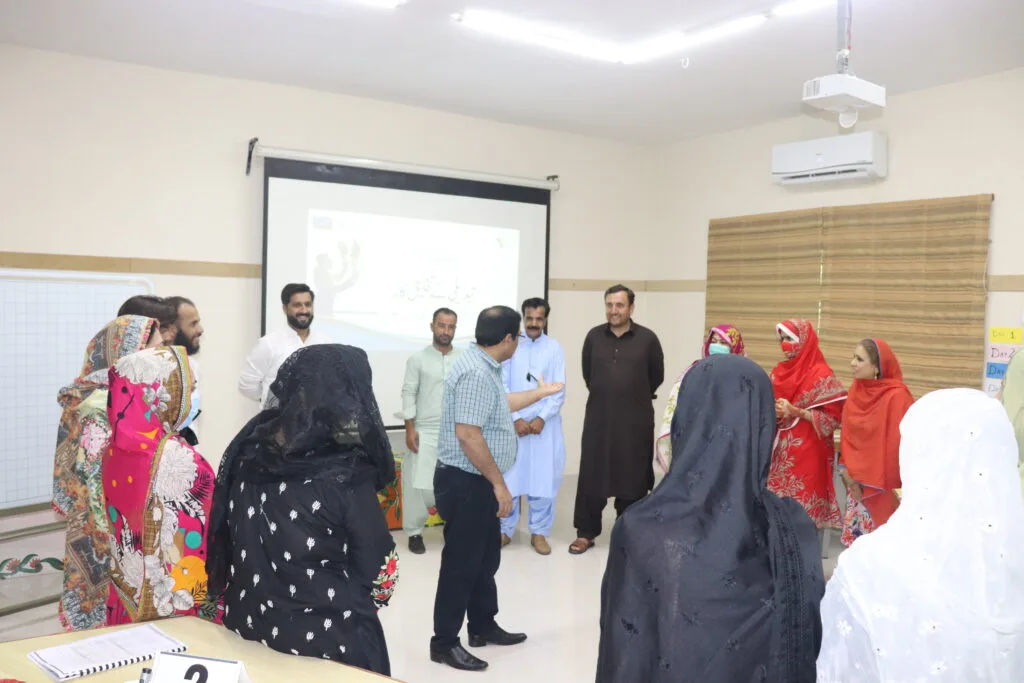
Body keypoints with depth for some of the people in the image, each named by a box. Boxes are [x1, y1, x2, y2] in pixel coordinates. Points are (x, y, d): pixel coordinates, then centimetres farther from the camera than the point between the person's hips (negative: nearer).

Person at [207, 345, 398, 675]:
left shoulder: (247, 453, -8)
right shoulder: (346, 478, -23)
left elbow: (223, 543, 4)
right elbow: (380, 573, -14)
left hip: (249, 628, 5)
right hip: (327, 641, -5)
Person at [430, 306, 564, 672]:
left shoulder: (483, 367, 11)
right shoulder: (476, 372, -23)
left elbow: (500, 405, 28)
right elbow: (468, 436, -28)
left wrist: (542, 392, 38)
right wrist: (499, 483, -21)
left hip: (478, 482, 11)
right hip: (467, 483, -11)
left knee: (486, 557, 20)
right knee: (461, 563, 0)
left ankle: (483, 626, 34)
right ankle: (444, 642, 13)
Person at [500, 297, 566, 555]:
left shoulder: (555, 348, 1)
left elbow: (559, 390, -2)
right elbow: (502, 387, -2)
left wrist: (542, 418, -13)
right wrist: (516, 419, -11)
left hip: (545, 425, 0)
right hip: (513, 423, 0)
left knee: (543, 479, 5)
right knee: (508, 479, 5)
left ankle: (539, 532, 19)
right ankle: (505, 529, 20)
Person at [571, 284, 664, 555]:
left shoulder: (647, 338, -4)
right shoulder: (594, 336, 3)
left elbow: (657, 376, 8)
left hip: (636, 420, -2)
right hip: (598, 417, 2)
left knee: (632, 476, 7)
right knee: (591, 475, 5)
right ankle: (586, 533, 17)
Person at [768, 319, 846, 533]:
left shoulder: (821, 375, -9)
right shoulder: (780, 371, 11)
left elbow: (833, 417, -11)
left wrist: (796, 412, -19)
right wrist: (772, 411, -2)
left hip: (806, 452, -6)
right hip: (778, 451, 6)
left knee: (802, 511, -5)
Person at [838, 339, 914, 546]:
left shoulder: (896, 397, -17)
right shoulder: (856, 390, 5)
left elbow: (898, 444, -17)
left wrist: (871, 484, -12)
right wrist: (847, 472, -2)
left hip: (882, 486, -6)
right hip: (855, 482, 7)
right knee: (854, 537, 13)